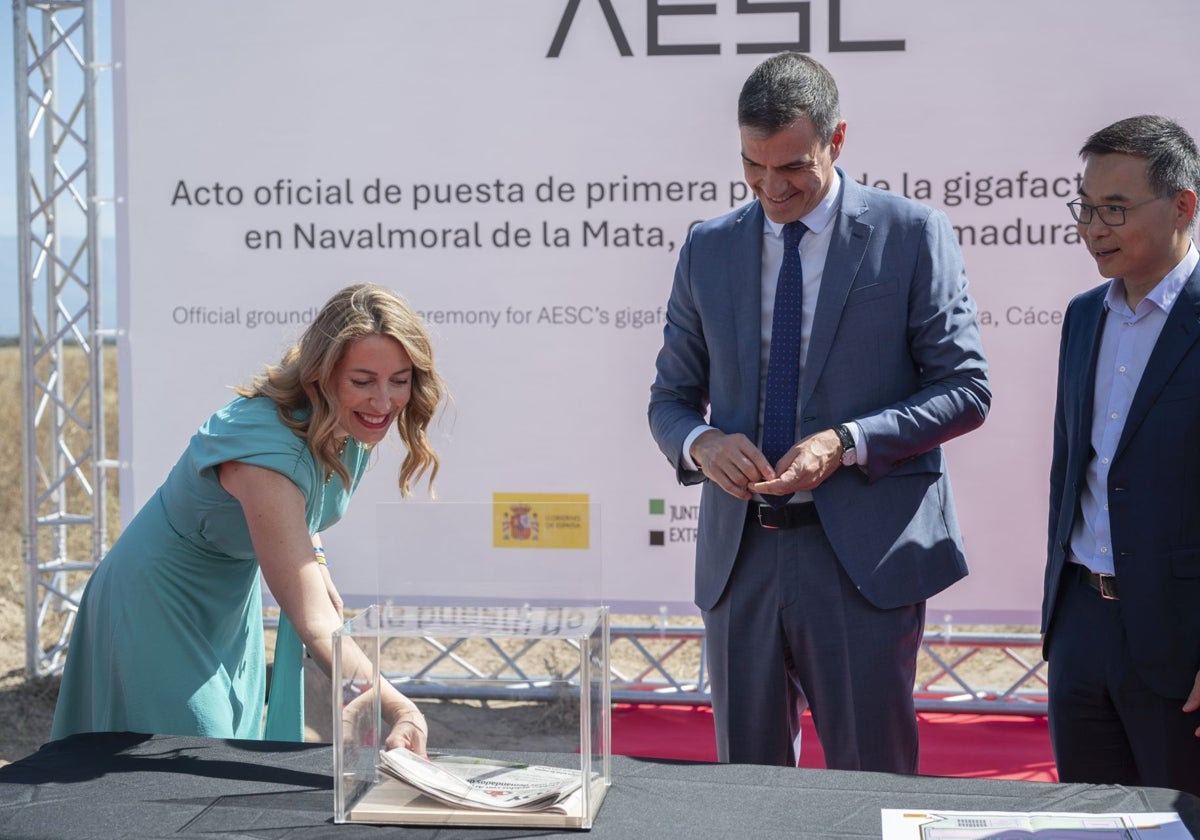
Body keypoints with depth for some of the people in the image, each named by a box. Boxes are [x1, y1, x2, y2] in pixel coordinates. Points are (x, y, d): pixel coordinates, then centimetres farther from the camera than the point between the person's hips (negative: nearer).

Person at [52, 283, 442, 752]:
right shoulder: (266, 449, -39)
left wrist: (315, 560, -4)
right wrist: (397, 709, -53)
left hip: (233, 604, 8)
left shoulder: (351, 430, -13)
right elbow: (315, 625, -42)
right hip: (157, 612, -8)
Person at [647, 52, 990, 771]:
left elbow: (965, 389, -4)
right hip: (740, 553, 4)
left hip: (863, 554, -3)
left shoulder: (913, 234, -2)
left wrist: (845, 443, -17)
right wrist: (701, 443, -10)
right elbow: (671, 398, 14)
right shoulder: (708, 250, 9)